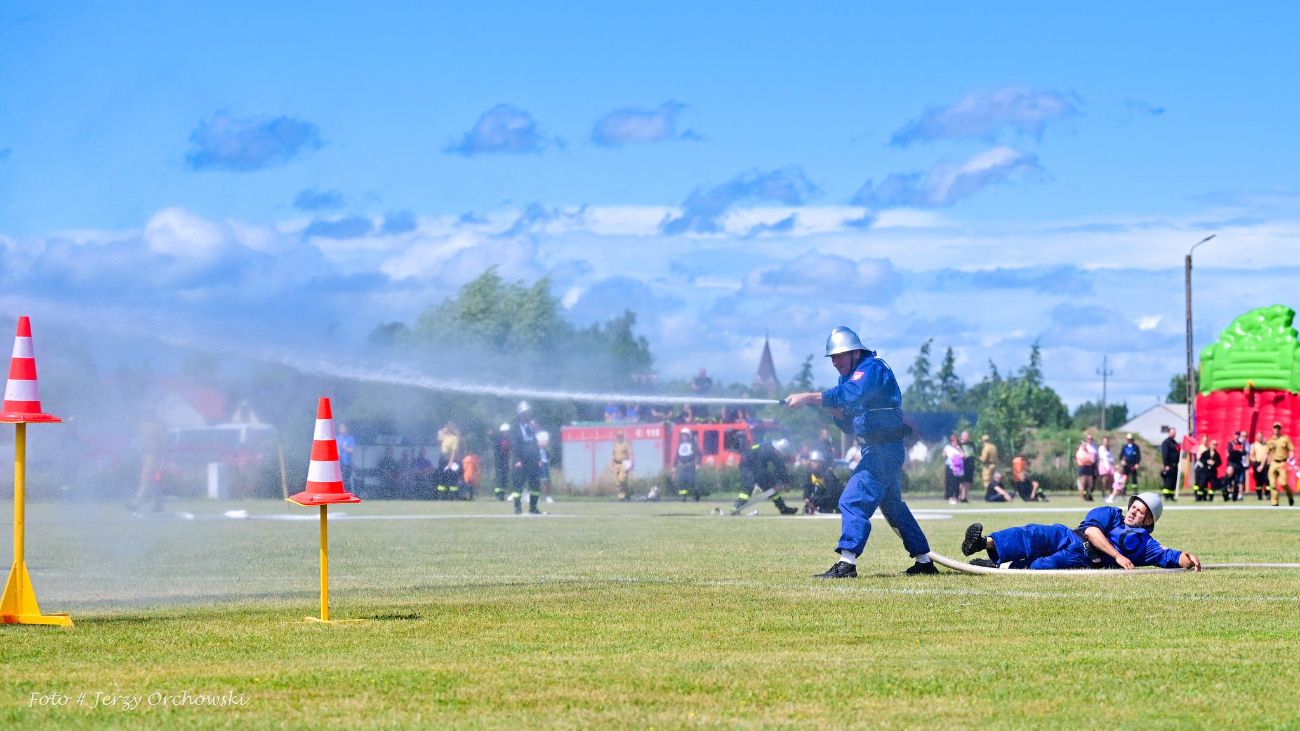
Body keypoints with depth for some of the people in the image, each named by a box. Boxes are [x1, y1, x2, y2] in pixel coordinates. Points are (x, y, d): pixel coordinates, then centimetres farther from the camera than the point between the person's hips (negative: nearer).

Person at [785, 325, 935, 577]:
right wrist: (834, 409, -4)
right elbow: (849, 424, 17)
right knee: (893, 507, 18)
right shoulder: (852, 376, 16)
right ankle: (924, 560, 26)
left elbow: (848, 394, -33)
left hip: (883, 450, -11)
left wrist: (807, 398, -37)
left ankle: (847, 563, -22)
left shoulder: (871, 368, -13)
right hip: (877, 450, 11)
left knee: (853, 502, -17)